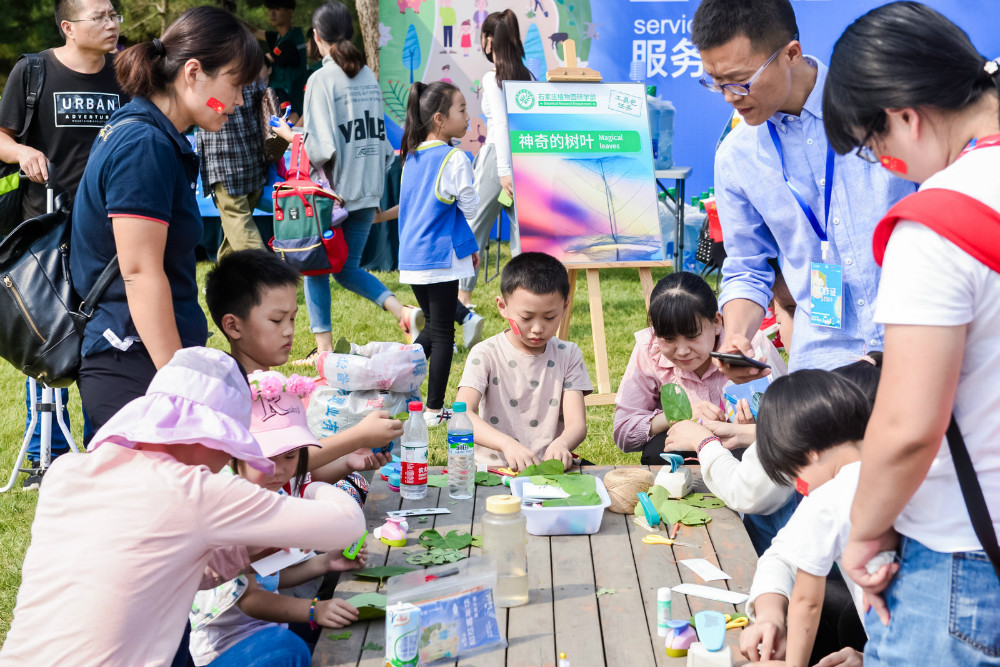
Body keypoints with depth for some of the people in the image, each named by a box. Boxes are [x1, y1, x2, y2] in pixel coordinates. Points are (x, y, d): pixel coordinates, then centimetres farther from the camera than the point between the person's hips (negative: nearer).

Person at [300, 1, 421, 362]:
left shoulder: (322, 79, -12)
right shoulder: (369, 76, 7)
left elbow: (320, 146, -17)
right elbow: (382, 135, 10)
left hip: (332, 190, -6)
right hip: (367, 190, 6)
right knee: (348, 268, 16)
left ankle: (324, 348, 7)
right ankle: (402, 310, -5)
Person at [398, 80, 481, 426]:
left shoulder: (411, 156, 10)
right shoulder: (454, 158, -13)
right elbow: (470, 207, -12)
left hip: (411, 258, 8)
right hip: (440, 258, -7)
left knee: (432, 328, 21)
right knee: (442, 334, 1)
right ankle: (434, 409, 6)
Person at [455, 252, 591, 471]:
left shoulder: (568, 355, 8)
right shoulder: (486, 354, -1)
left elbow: (576, 423, -2)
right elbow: (463, 414, -16)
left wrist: (561, 444, -27)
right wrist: (507, 443, -35)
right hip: (494, 470, -3)